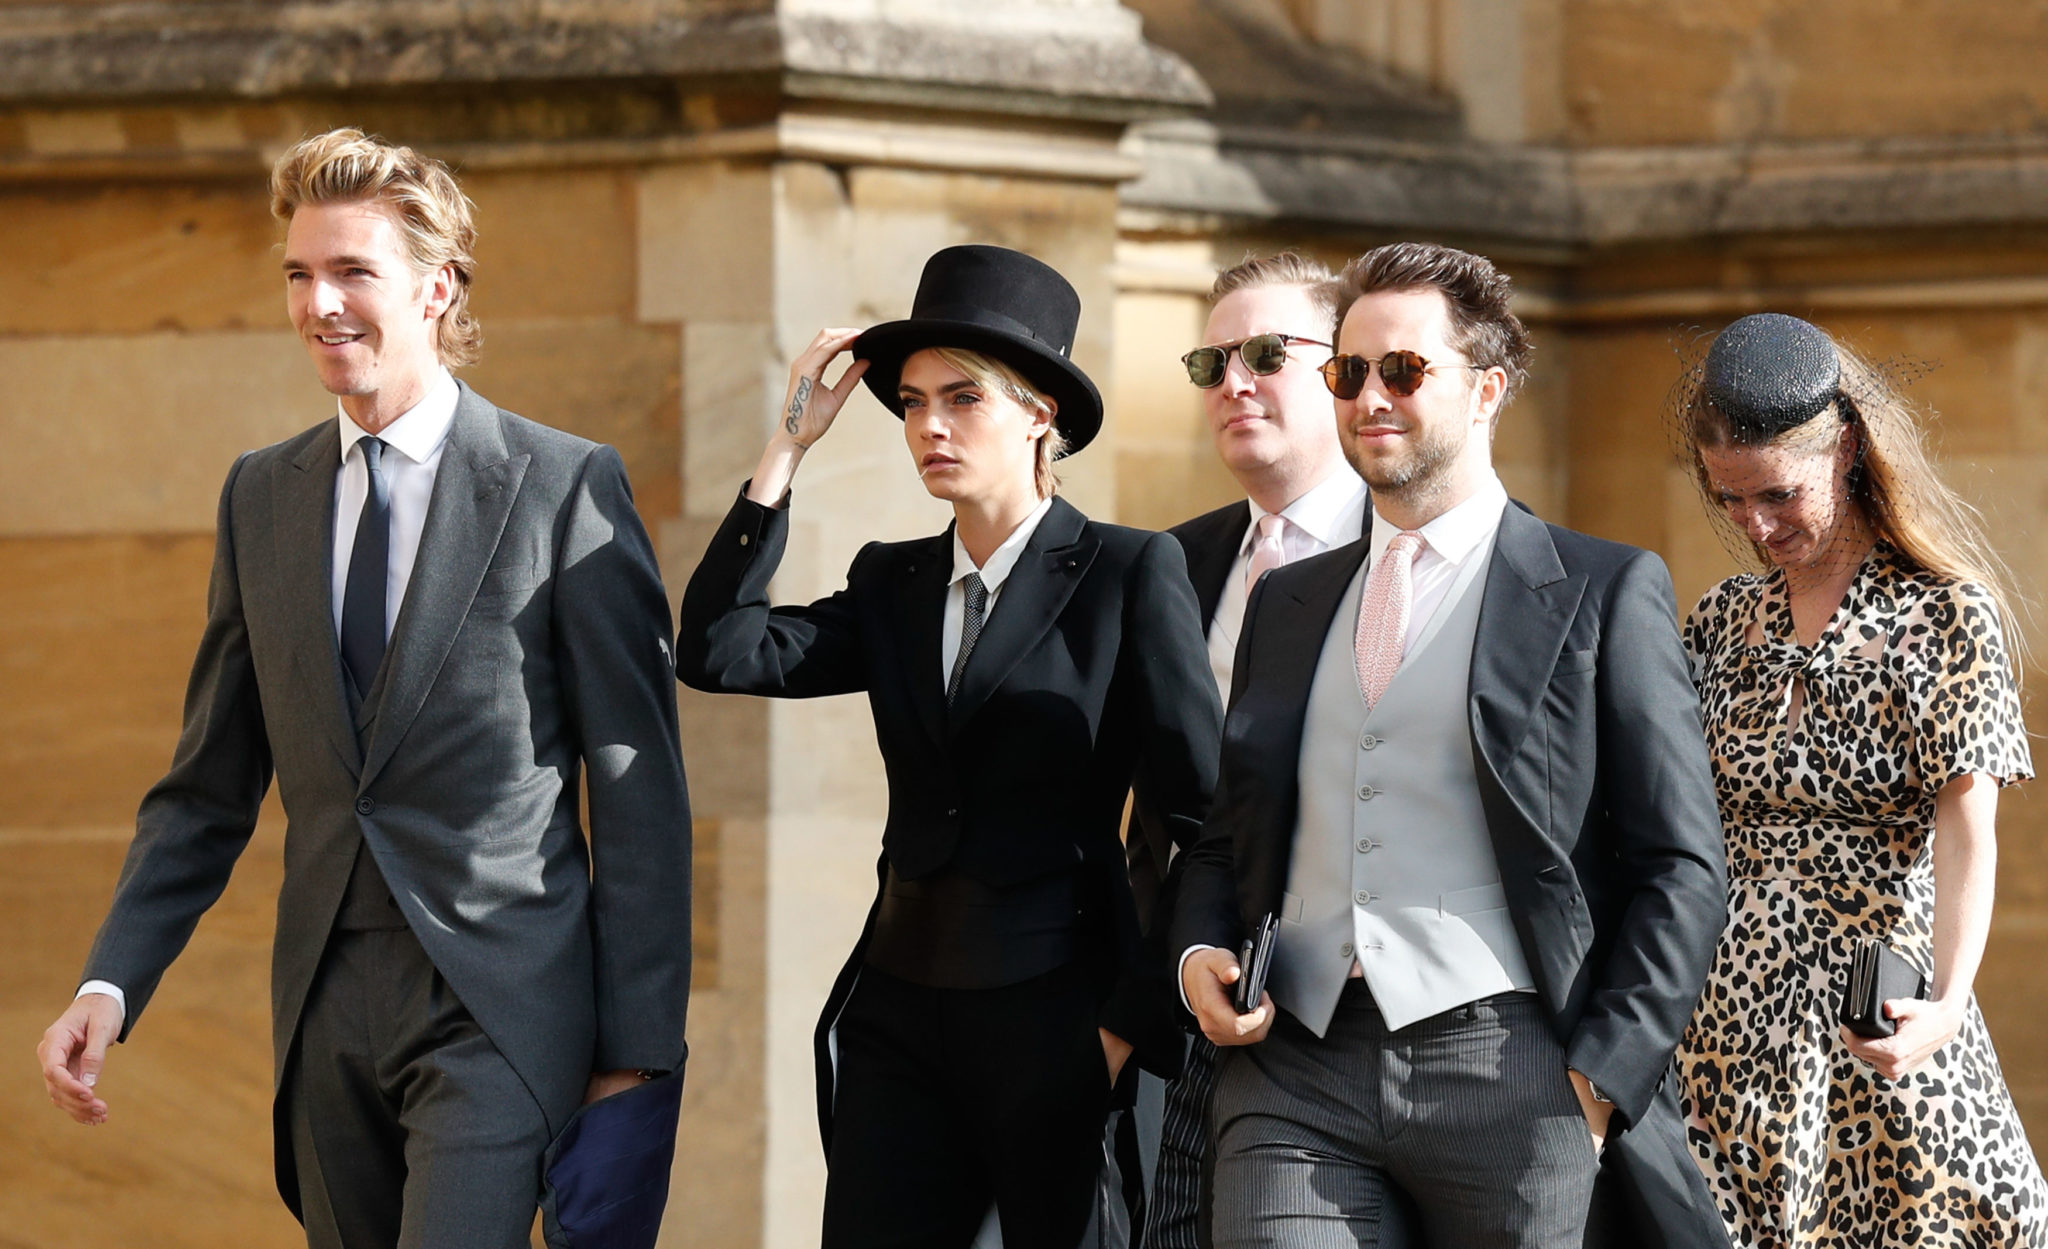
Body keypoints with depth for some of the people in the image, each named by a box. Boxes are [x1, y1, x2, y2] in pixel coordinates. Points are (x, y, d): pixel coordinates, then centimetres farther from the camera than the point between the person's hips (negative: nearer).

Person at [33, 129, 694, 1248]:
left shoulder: (567, 486, -4)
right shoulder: (260, 497, 12)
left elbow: (640, 794, -4)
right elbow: (210, 786, 15)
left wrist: (639, 1050, -7)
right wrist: (110, 984, 0)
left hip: (497, 1009, -5)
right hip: (327, 1015, 5)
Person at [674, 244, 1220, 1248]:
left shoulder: (1129, 573, -2)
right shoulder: (893, 584, 13)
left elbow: (1192, 816, -4)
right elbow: (715, 654, -1)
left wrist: (1136, 1022, -7)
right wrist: (789, 447, -1)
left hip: (1056, 1013, -4)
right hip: (900, 1011, 4)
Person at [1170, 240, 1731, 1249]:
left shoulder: (1604, 594, 4)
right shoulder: (1286, 603, 20)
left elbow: (1681, 867, 0)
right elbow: (1224, 838, 27)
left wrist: (1598, 1082, -10)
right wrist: (1200, 956, 5)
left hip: (1508, 1070, -3)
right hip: (1294, 1069, 4)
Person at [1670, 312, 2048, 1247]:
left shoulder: (1945, 612, -4)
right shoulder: (1721, 624, 11)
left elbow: (1966, 825, -14)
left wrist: (1947, 1001, -29)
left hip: (1882, 1022, -4)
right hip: (1731, 1024, 4)